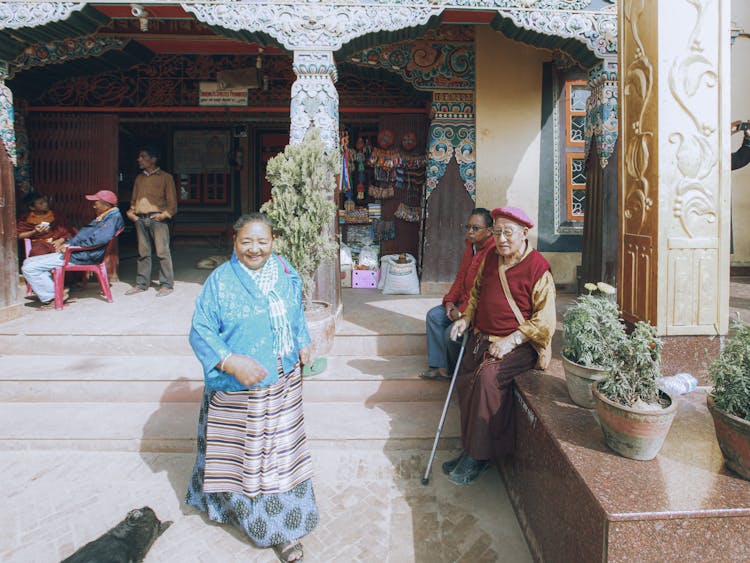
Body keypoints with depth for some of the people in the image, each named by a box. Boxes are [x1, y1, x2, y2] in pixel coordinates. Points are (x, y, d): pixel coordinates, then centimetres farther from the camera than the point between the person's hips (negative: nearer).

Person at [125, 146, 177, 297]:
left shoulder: (165, 177, 4)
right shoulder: (139, 178, 21)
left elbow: (171, 200, 0)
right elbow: (134, 199, 25)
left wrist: (165, 214, -12)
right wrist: (131, 211, 9)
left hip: (157, 218, -5)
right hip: (140, 219, 5)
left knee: (162, 252, -7)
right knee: (143, 253, 8)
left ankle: (166, 285, -3)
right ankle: (141, 284, 13)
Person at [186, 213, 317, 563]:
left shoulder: (285, 272, 1)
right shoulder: (220, 281, -14)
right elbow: (201, 331, -15)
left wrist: (303, 344, 3)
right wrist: (232, 363, -28)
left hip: (284, 382, 5)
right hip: (240, 390, -4)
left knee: (281, 448, 18)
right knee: (247, 452, 9)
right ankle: (271, 527, 29)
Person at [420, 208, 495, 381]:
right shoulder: (470, 246, 8)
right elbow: (461, 277, 14)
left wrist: (462, 311, -22)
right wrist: (449, 301, 1)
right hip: (464, 302, 10)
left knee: (451, 332, -22)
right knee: (434, 315, -1)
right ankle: (440, 366, 2)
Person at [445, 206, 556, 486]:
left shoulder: (538, 268, -11)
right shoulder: (490, 258, 9)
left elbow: (544, 320, -12)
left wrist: (512, 340, -20)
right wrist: (466, 317, 9)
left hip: (520, 344, -7)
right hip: (483, 336, 7)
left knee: (487, 377, -29)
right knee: (464, 381, -12)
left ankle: (478, 454, -14)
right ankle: (470, 448, 4)